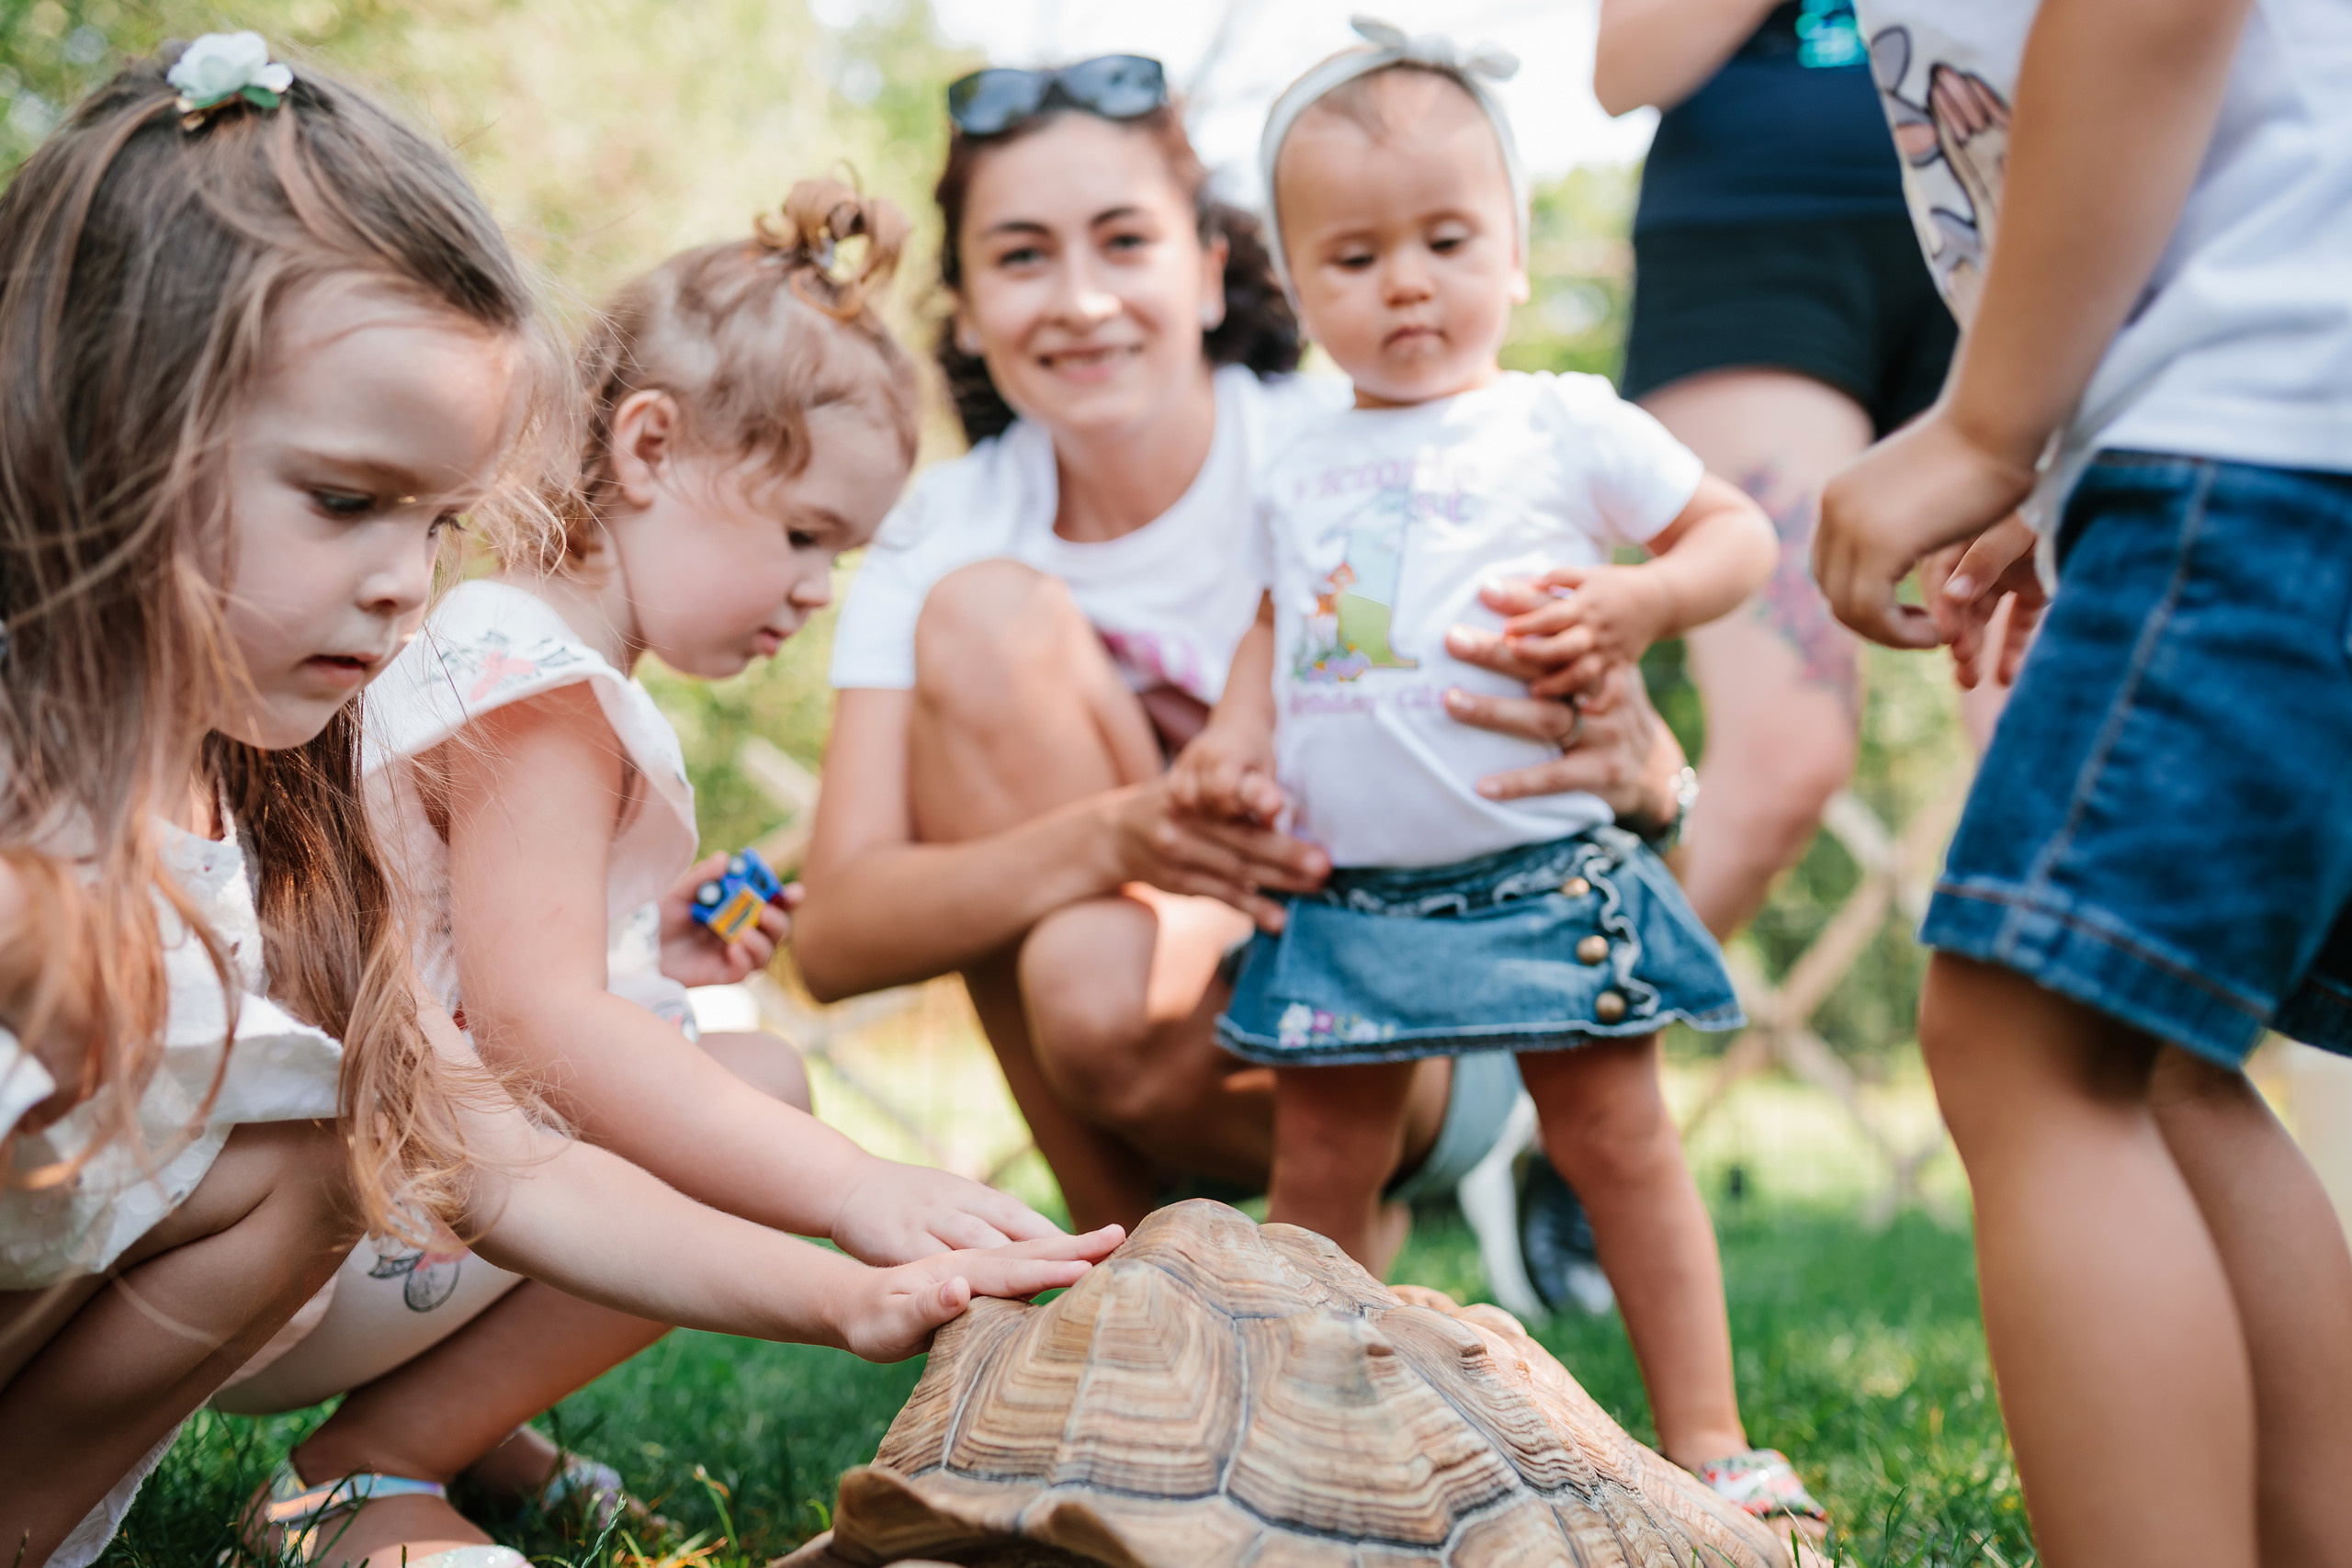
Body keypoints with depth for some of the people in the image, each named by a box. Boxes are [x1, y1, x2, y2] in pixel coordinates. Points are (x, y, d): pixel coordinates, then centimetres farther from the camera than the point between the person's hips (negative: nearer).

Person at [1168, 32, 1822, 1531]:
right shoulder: (1301, 474, 12)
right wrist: (1235, 733, 3)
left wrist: (1635, 601, -16)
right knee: (1320, 1165, 8)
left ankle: (1708, 1441, 11)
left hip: (1537, 873, -3)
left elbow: (1741, 532, 2)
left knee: (1618, 1138, 1)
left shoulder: (1567, 428, 0)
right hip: (1341, 896, 4)